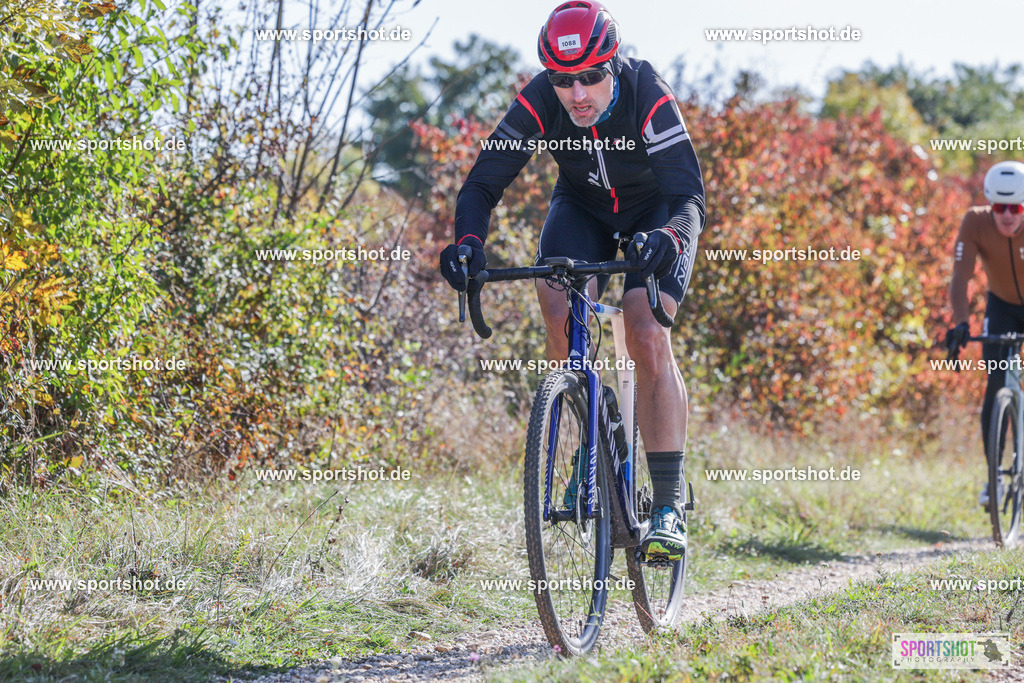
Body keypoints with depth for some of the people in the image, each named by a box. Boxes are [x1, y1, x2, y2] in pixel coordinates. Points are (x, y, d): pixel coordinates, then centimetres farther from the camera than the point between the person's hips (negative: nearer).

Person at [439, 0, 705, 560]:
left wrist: (668, 239, -61)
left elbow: (690, 198, -39)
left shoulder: (649, 99, -34)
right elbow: (483, 182, -24)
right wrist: (468, 241, -45)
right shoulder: (538, 104, -27)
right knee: (560, 313, -24)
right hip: (582, 207, 3)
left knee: (647, 339, -21)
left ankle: (670, 506, -16)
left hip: (657, 214, -3)